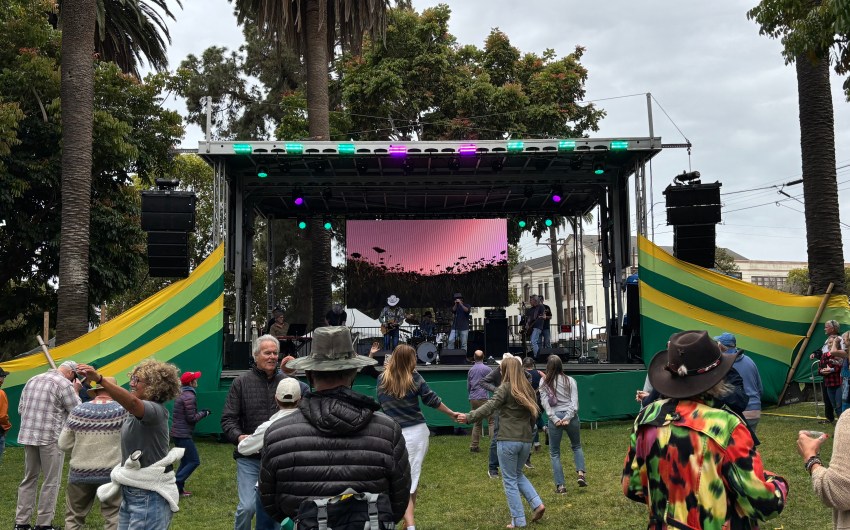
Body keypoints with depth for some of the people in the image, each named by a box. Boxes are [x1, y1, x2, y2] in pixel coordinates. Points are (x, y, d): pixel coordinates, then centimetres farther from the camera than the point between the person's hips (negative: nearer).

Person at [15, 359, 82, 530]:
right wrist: (76, 392, 6)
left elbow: (20, 409, 16)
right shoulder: (64, 384, -10)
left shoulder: (32, 380, 12)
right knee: (51, 482, 3)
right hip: (51, 438, -7)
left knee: (29, 479, 15)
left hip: (28, 436, 7)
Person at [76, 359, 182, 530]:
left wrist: (99, 379, -50)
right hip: (130, 492, 9)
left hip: (150, 496, -9)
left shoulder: (156, 410, -18)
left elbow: (133, 402, -40)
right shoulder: (134, 413, 13)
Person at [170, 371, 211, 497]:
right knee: (194, 461, -5)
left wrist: (200, 412, 13)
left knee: (185, 461, 16)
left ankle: (179, 488, 17)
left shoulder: (181, 394, 13)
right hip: (183, 434, -10)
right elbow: (191, 418, -18)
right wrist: (203, 413, -3)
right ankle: (176, 484, -8)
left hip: (176, 433, 10)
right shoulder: (189, 397, -17)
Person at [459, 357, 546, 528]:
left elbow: (489, 406, -19)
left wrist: (469, 417, -21)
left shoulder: (505, 388, -8)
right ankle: (537, 504, 10)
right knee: (518, 475, 25)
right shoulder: (528, 389, 12)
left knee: (510, 481, 5)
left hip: (508, 440, -6)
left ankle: (518, 521, 7)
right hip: (526, 440, 6)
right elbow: (534, 413, 19)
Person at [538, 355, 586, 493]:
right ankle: (580, 473, 5)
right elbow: (574, 401, -5)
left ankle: (560, 486, 4)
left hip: (554, 418, -1)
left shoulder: (544, 382, 1)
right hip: (570, 416, 1)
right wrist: (568, 417, -8)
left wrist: (555, 419, -8)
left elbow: (545, 403, -6)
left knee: (555, 453, 9)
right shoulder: (569, 380, 2)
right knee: (577, 446, 24)